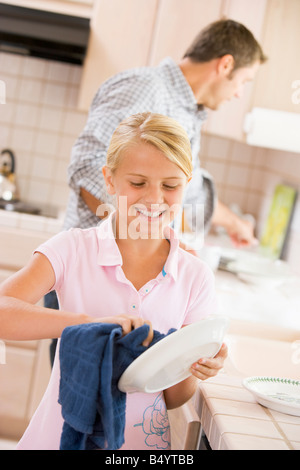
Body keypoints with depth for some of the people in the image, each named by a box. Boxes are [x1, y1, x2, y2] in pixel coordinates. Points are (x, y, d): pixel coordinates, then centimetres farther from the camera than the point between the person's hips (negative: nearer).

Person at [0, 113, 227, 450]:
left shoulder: (195, 277, -1)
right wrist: (89, 322, -31)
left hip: (143, 439, 2)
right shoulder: (73, 249, -7)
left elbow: (173, 399, 4)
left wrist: (195, 369, -17)